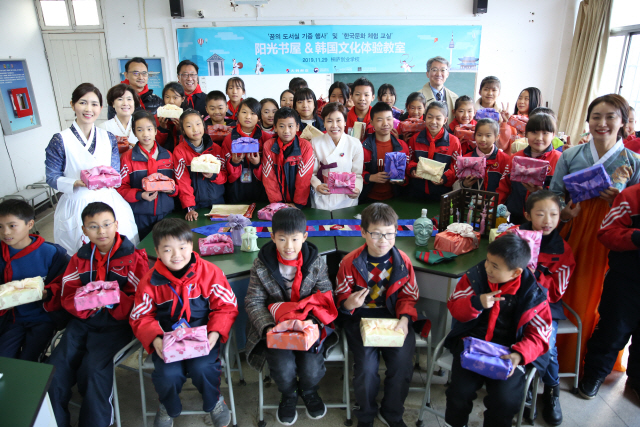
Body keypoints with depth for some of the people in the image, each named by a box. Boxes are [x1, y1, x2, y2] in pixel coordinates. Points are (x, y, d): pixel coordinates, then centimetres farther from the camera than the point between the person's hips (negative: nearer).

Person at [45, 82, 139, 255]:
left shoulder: (108, 138, 5)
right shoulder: (60, 141, -6)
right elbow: (51, 177, -5)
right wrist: (77, 183, -22)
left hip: (109, 201, 3)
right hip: (77, 206, -3)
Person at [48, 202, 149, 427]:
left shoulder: (133, 257, -3)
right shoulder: (80, 258, 12)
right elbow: (67, 294, 8)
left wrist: (116, 299, -26)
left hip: (117, 321, -4)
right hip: (83, 319, 5)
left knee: (94, 368, -24)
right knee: (56, 365, -12)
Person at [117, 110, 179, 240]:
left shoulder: (167, 155, 8)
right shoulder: (128, 157, 0)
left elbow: (176, 181, 14)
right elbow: (121, 188, -2)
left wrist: (172, 189, -8)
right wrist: (140, 195, -18)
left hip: (165, 213, 2)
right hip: (140, 215, -2)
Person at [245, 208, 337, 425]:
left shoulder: (316, 262, -6)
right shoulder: (261, 265, -8)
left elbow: (326, 298, -4)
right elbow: (254, 302, -4)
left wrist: (314, 321, -22)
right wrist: (267, 326, -20)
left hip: (308, 324, 1)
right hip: (275, 326, 0)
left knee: (311, 368, -15)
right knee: (284, 367, -19)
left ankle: (309, 391, 26)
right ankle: (289, 395, 21)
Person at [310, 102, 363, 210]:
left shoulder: (355, 144, -1)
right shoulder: (315, 143, -2)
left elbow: (357, 174, 1)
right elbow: (311, 172, 0)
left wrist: (357, 189, -18)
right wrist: (317, 186, -20)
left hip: (347, 199, 1)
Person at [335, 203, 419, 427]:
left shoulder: (402, 261, -5)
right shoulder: (350, 262, -11)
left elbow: (408, 296, 6)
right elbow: (341, 297, -1)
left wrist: (404, 319, -12)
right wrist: (349, 304, -24)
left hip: (393, 316, 2)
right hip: (360, 317, -2)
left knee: (402, 362, -17)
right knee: (367, 367, -20)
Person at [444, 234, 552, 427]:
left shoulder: (533, 294, -7)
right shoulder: (475, 276, -4)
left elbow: (539, 333, -2)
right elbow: (454, 306, -1)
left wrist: (520, 354, -20)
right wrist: (477, 303, -21)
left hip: (508, 353, 0)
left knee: (505, 400, -18)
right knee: (460, 391, -14)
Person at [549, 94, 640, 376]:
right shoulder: (570, 156, 2)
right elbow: (553, 196, 3)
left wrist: (617, 200, -18)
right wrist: (562, 212, -17)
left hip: (607, 241, 0)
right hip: (571, 231, 1)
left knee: (590, 297, 9)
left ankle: (572, 359, 31)